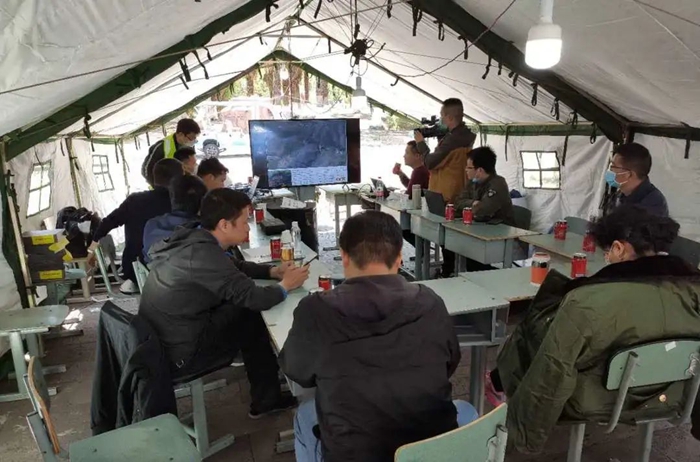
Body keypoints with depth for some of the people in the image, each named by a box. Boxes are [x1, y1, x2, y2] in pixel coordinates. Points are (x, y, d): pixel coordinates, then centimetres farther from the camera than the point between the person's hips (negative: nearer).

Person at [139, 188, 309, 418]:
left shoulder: (190, 239, 2)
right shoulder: (204, 254, -26)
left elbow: (234, 267, 17)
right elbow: (254, 298, -25)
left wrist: (272, 271, 6)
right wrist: (285, 285, -6)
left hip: (159, 342, 8)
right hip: (178, 354, -8)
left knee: (245, 312, 11)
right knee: (254, 318, 3)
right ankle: (266, 399, 23)